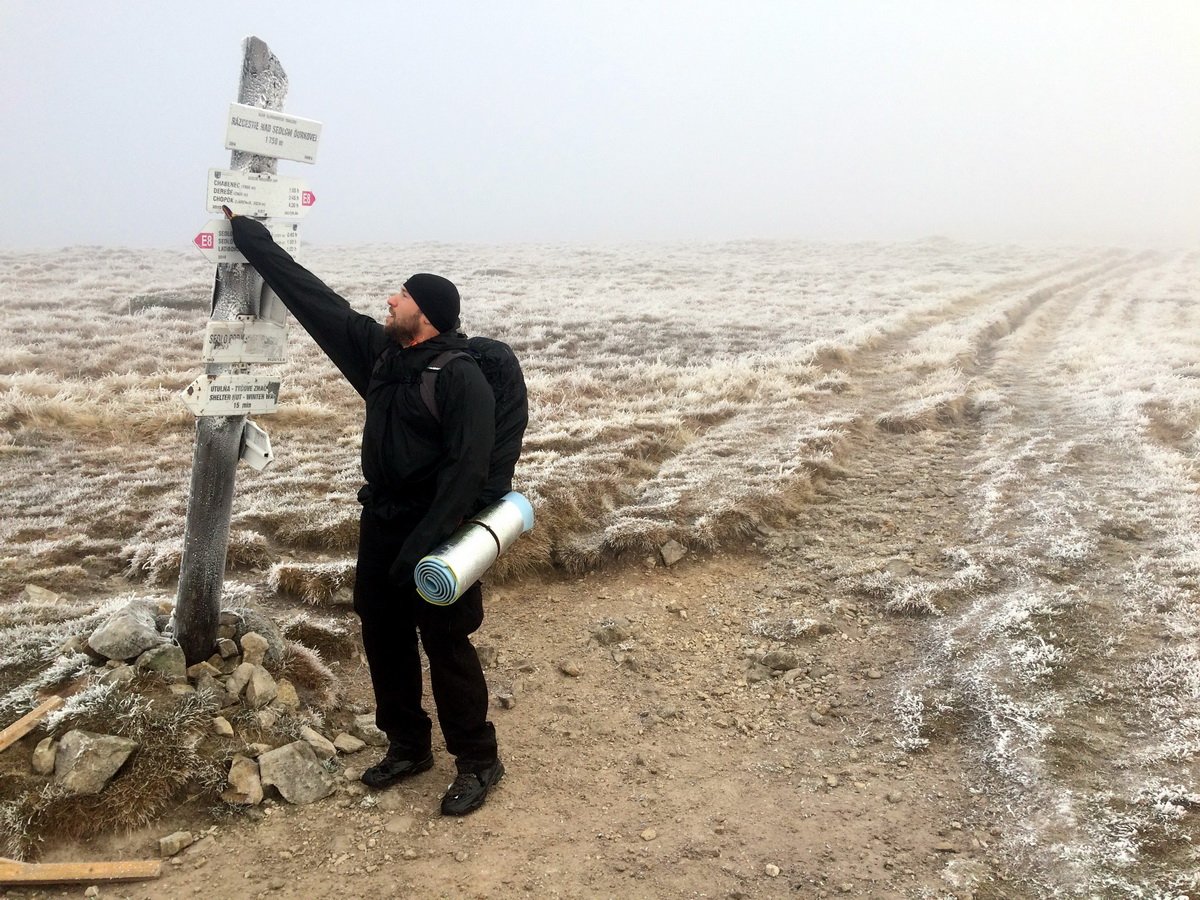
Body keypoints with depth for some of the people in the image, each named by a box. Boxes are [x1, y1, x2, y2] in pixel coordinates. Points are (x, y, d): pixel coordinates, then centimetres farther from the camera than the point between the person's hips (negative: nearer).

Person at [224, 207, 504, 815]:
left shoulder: (460, 377, -18)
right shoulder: (380, 351, 5)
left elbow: (467, 467, -24)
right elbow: (312, 297, 11)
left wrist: (426, 542, -28)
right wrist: (249, 235, 15)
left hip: (436, 535, -8)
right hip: (381, 525, 8)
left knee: (447, 649, -1)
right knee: (384, 640, 15)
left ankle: (477, 762, 16)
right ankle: (407, 746, 33)